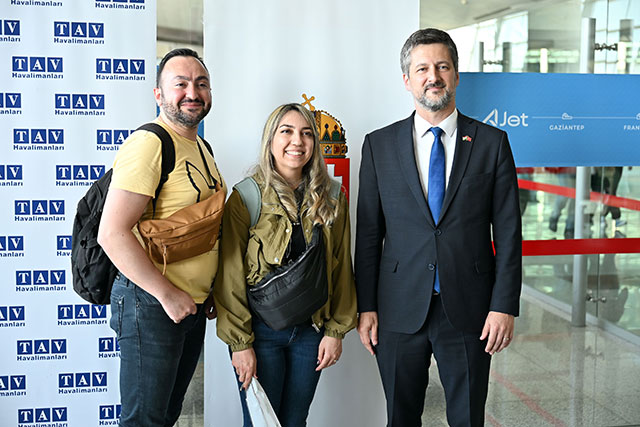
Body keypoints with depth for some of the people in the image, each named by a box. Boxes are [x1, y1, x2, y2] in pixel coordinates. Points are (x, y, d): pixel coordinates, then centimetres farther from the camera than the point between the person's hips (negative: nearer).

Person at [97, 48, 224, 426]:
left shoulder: (202, 148, 13)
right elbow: (112, 233, -25)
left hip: (194, 307, 9)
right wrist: (167, 294, -21)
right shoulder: (149, 144, -17)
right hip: (151, 304, -9)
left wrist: (209, 292, 15)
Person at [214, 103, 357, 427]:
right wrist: (240, 343, -10)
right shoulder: (247, 197, -10)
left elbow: (341, 269, 6)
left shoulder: (332, 201, 2)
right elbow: (231, 277, -9)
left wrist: (336, 330, 2)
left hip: (311, 331, 3)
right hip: (261, 330, -3)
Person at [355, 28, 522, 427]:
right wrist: (366, 306, 1)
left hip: (469, 310, 0)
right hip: (400, 310, 1)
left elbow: (508, 231, 0)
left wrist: (505, 305, -6)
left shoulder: (492, 142, 2)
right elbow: (368, 233, 4)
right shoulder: (379, 145, 4)